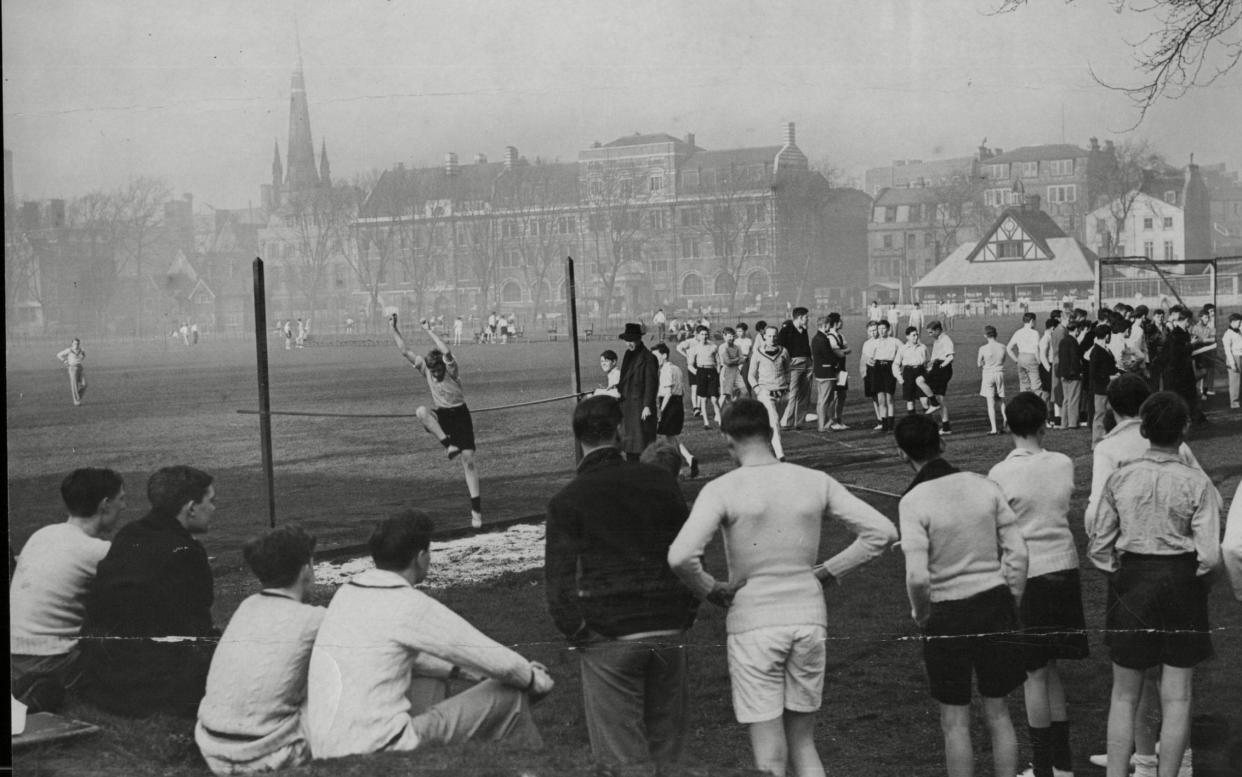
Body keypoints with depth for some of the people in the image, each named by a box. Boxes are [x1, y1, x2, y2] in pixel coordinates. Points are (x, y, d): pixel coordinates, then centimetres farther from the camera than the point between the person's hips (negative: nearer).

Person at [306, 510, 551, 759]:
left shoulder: (346, 593, 11)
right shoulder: (411, 606, -12)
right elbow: (499, 662, -6)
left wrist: (458, 668, 29)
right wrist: (535, 679, 14)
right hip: (380, 748, -8)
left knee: (433, 679, 31)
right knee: (509, 696, 3)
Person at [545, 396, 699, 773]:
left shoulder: (566, 501, -5)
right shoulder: (660, 482, 3)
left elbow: (560, 579, -9)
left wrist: (577, 633, 2)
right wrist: (685, 616, 12)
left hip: (608, 641, -3)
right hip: (669, 635, 3)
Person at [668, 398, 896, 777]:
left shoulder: (721, 490, -9)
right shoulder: (815, 482, 2)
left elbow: (681, 556, -23)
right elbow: (883, 531, 1)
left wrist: (710, 590, -5)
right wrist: (829, 571, 6)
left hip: (752, 623, -4)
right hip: (809, 618, 4)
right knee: (803, 743, 18)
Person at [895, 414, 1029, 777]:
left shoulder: (913, 502, -14)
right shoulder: (984, 485, -1)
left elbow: (917, 576, -20)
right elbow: (1017, 553, 0)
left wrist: (920, 614, -1)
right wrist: (1010, 605, 10)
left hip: (947, 613, -4)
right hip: (995, 601, 4)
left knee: (955, 721, 8)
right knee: (998, 713, 14)